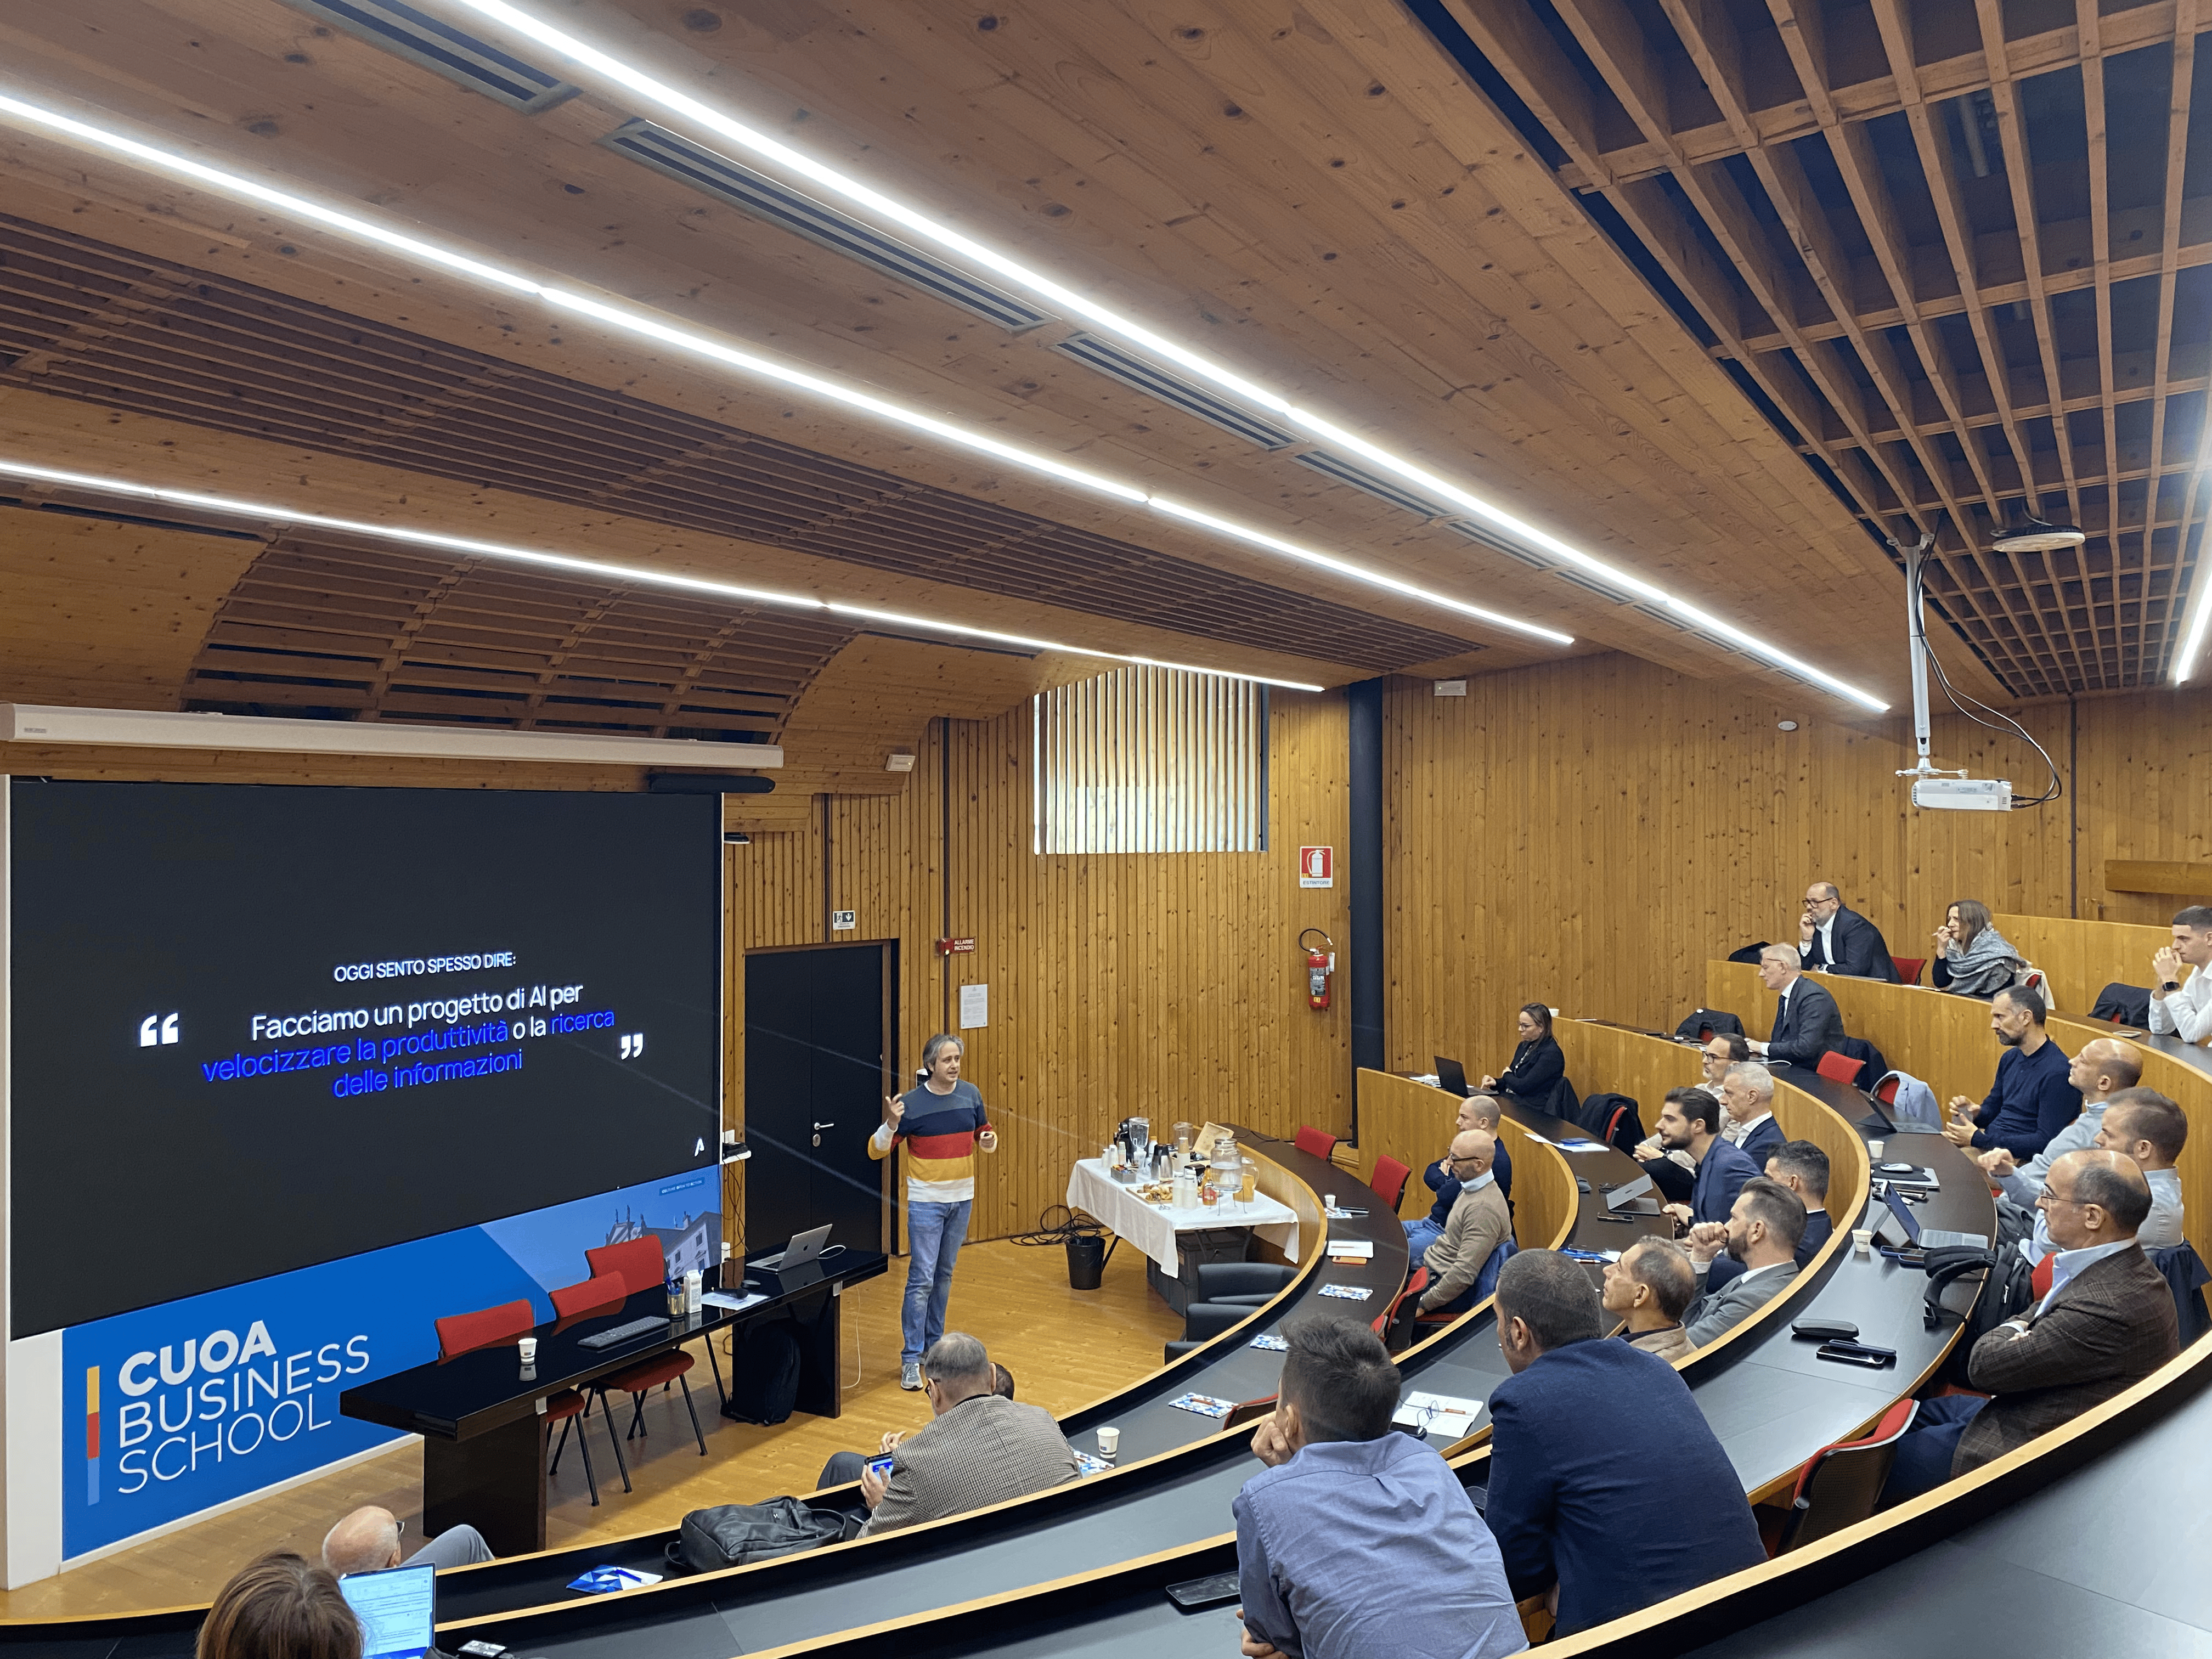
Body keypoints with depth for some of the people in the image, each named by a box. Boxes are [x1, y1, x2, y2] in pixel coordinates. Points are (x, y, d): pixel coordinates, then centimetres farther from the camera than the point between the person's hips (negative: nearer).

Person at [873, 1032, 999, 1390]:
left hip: (962, 1199, 4)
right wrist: (890, 1124, -29)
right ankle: (910, 1359, -1)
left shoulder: (970, 1095, 0)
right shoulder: (911, 1102, -12)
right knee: (922, 1279, -7)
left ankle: (934, 1345, 28)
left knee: (944, 1276, 15)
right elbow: (877, 1151, -10)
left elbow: (985, 1133, 14)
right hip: (926, 1201, -4)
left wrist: (989, 1141, -9)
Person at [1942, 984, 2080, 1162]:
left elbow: (2046, 1142, -19)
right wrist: (1974, 1112, -2)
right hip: (1988, 1144, 9)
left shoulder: (2058, 1073, -16)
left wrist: (1977, 1139, -19)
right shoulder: (2010, 1058, 13)